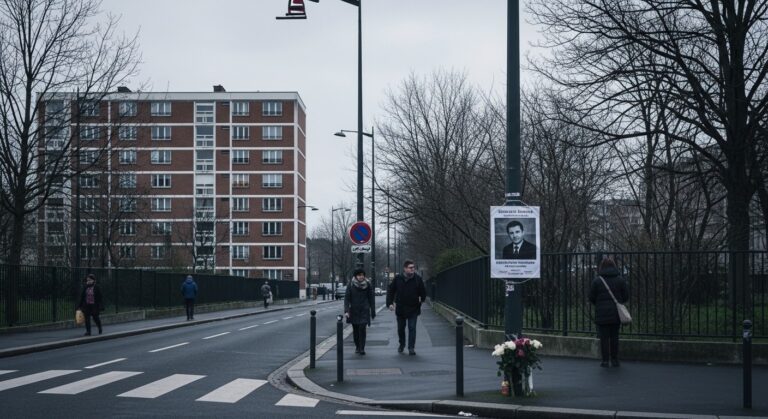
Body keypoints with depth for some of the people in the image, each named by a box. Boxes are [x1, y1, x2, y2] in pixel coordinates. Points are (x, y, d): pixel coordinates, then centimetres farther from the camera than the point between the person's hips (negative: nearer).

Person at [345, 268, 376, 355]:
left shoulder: (368, 285, 0)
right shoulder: (351, 285, -2)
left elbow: (371, 299, 5)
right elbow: (347, 298, -4)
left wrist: (373, 312, 5)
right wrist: (346, 310, -14)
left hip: (364, 310, -1)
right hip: (354, 311, 1)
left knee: (362, 328, -13)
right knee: (355, 330, 7)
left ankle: (362, 348, -9)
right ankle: (357, 347, 24)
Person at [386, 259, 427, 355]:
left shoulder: (417, 279, -6)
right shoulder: (398, 278, -4)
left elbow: (423, 293, 7)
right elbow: (390, 290, 4)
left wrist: (421, 300, 0)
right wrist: (389, 303, -3)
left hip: (413, 309, -2)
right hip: (400, 308, 2)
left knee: (412, 328, -7)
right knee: (400, 328, 15)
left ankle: (411, 348, -3)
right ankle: (402, 344, 36)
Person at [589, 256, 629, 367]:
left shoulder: (597, 281, -6)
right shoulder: (620, 280, 0)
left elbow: (591, 298, -3)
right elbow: (626, 297, 3)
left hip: (602, 314, -2)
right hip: (616, 314, 2)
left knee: (604, 337, 3)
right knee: (614, 337, 12)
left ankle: (605, 360, 2)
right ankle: (614, 359, 14)